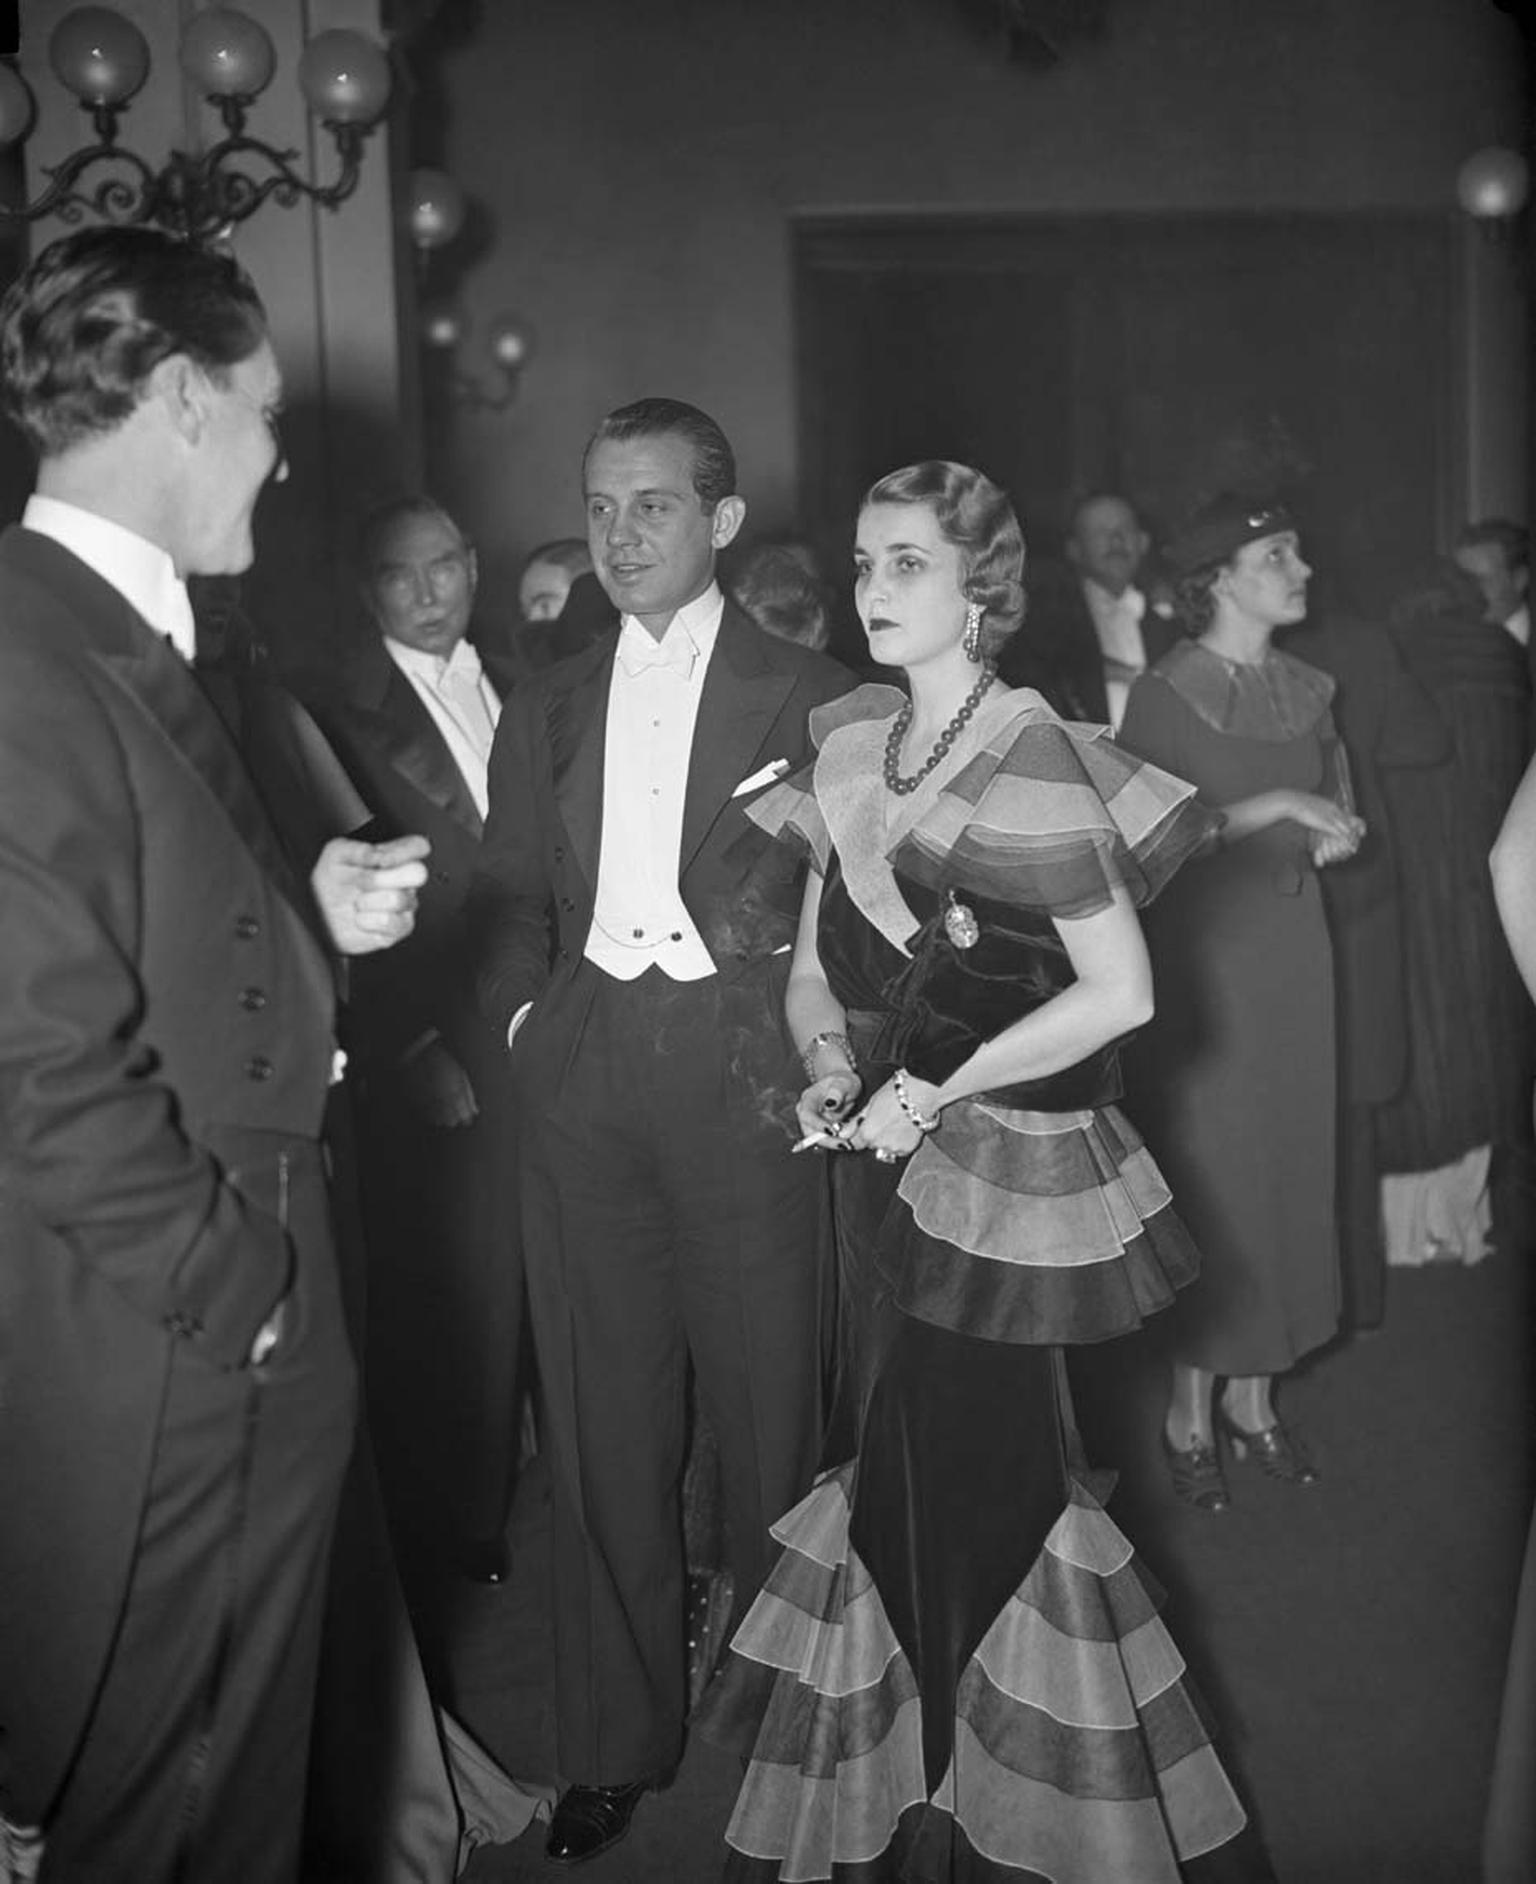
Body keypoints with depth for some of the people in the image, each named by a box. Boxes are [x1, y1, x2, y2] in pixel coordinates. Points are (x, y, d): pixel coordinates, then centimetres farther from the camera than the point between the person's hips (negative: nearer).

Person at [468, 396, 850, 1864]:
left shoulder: (807, 697, 4)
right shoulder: (546, 709, 14)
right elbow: (507, 900, 16)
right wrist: (526, 1016, 1)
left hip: (745, 1072, -3)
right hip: (580, 1082, 3)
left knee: (768, 1401, 4)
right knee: (602, 1420, 8)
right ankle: (613, 1741, 21)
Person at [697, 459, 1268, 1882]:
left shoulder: (1031, 763, -13)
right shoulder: (844, 748, 6)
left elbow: (1121, 991, -15)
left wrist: (936, 1089, -16)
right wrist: (830, 1061, -7)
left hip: (999, 1171, -6)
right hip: (881, 1162, 6)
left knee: (973, 1483, 3)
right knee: (896, 1479, 12)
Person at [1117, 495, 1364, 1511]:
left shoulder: (1309, 689, 9)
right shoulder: (1164, 697, -9)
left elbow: (1340, 800, 20)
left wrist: (1338, 832, -1)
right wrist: (1274, 807, -20)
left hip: (1294, 952, 6)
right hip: (1203, 959, -6)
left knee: (1291, 1171, 8)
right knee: (1209, 1175, -2)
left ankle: (1255, 1394, 21)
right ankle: (1192, 1407, 12)